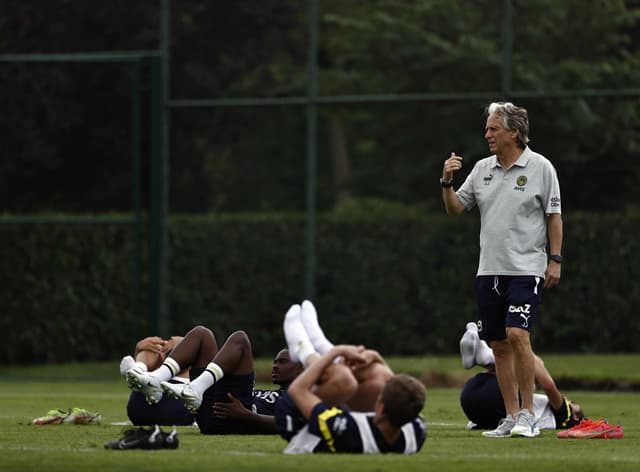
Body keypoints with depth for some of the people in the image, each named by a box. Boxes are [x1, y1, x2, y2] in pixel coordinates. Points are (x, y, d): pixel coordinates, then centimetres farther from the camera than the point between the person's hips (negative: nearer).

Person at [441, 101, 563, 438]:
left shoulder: (540, 167, -3)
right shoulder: (482, 169, 10)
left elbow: (554, 216, -1)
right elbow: (455, 209, 14)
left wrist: (555, 259, -6)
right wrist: (447, 182, -4)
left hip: (526, 268, -5)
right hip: (489, 271, 6)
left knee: (517, 335, -19)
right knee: (499, 345, 6)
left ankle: (527, 413, -11)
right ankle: (511, 417, 12)